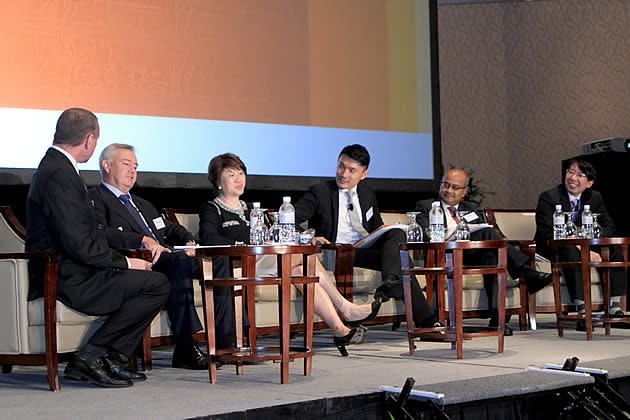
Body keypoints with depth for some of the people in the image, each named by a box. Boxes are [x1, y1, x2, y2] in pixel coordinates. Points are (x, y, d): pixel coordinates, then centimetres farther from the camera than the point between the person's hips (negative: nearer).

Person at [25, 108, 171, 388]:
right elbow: (79, 244, -23)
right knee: (157, 284, -16)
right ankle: (91, 356, -9)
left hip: (67, 273, 11)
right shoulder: (60, 175, -18)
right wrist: (125, 262, -11)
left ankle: (112, 357, 7)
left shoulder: (54, 166, 15)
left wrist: (126, 258, 9)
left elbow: (89, 236, 17)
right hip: (68, 281, -11)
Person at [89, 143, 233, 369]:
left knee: (218, 261, -11)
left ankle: (225, 342, -18)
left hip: (165, 260, 8)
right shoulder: (95, 199, 6)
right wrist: (142, 240, -26)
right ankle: (185, 348, -35)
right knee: (180, 263, -35)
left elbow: (171, 229, 33)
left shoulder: (142, 204, 35)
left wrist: (188, 241, 8)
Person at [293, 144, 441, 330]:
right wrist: (310, 238, -24)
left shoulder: (368, 194, 19)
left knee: (397, 233, -27)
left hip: (366, 248, 5)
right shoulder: (320, 192, 2)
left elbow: (377, 228, 28)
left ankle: (390, 283, -47)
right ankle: (425, 320, -33)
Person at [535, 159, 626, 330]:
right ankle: (582, 310, -45)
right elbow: (549, 234, -24)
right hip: (551, 250, -5)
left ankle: (614, 307, -21)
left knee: (615, 248, -16)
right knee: (570, 251, -38)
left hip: (584, 246, 6)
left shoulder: (594, 197, 3)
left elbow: (609, 226, 6)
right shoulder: (548, 197, -14)